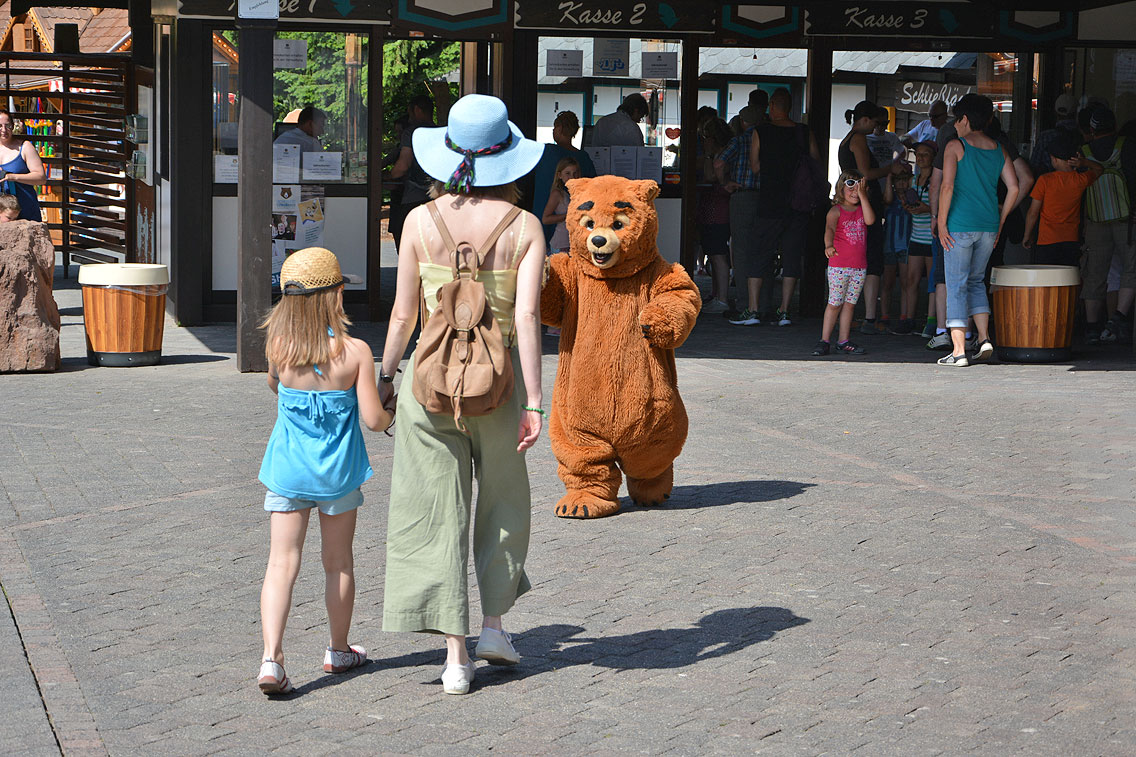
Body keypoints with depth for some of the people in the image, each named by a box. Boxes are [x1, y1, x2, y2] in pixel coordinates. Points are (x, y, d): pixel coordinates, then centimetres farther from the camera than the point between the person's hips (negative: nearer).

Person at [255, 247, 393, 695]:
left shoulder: (277, 346, -8)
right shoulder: (355, 352, -14)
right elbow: (373, 419, -11)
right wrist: (392, 416, 10)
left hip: (288, 469, 1)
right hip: (338, 472, -1)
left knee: (282, 563, 0)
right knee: (339, 563, 15)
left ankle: (271, 659, -14)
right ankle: (339, 651, 31)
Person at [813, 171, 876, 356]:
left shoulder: (861, 209, 10)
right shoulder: (836, 211, -4)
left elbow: (870, 220, -11)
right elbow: (829, 229, -21)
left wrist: (863, 195, -11)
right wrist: (829, 245, -42)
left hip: (859, 267, 5)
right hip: (838, 266, -4)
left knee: (850, 303, 8)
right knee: (834, 303, -3)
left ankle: (844, 341, 14)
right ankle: (824, 340, 3)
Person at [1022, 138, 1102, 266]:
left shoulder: (1045, 180, -9)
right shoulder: (1081, 180, 1)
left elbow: (1033, 213, -7)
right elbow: (1099, 169, 24)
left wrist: (1027, 236, 6)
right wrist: (1084, 162, 5)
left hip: (1047, 241, -4)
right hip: (1072, 241, 4)